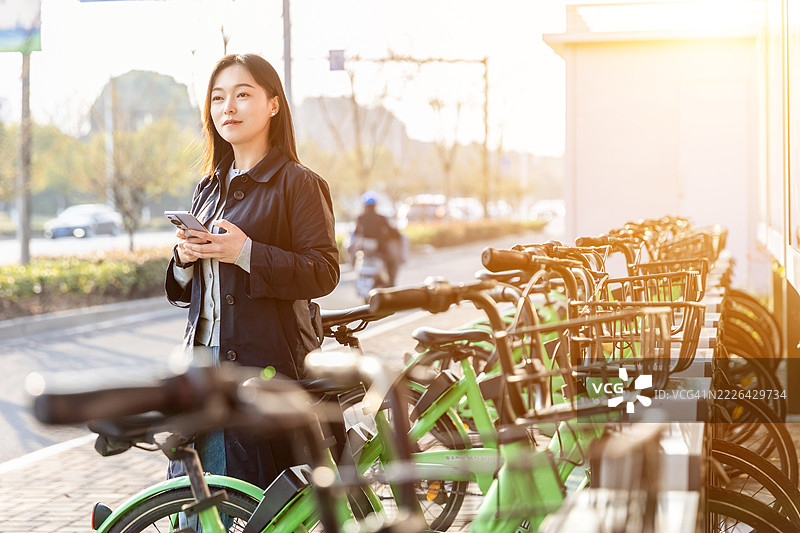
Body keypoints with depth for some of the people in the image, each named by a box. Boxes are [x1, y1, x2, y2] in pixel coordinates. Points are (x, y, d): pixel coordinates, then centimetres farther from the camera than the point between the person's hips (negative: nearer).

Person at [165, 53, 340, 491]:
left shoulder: (299, 183, -3)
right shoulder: (209, 188, 17)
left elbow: (323, 272, -13)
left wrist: (246, 253, -21)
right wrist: (185, 259, 0)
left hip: (266, 362, -6)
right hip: (204, 357, 6)